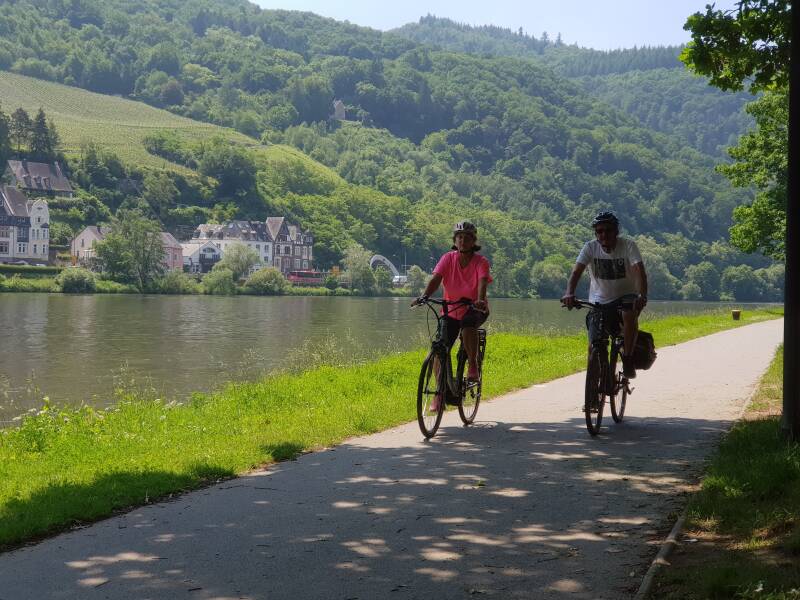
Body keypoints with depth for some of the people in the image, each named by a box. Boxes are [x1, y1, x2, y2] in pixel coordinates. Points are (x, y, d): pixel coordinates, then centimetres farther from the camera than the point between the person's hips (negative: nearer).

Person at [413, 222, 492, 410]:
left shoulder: (481, 262, -12)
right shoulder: (448, 258, -7)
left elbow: (482, 282, -29)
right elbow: (436, 278, -21)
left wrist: (480, 300, -50)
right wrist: (424, 296, -40)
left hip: (474, 309, -3)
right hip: (451, 310, 3)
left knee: (468, 325, -37)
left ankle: (473, 365, -16)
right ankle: (439, 392, 8)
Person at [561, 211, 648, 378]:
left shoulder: (628, 245, -14)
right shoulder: (590, 247, -10)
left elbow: (640, 271, -26)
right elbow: (576, 272, -21)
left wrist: (643, 296, -44)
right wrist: (569, 293, -40)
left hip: (626, 296, -1)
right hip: (599, 300, 2)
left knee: (630, 315, -35)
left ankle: (627, 359, -19)